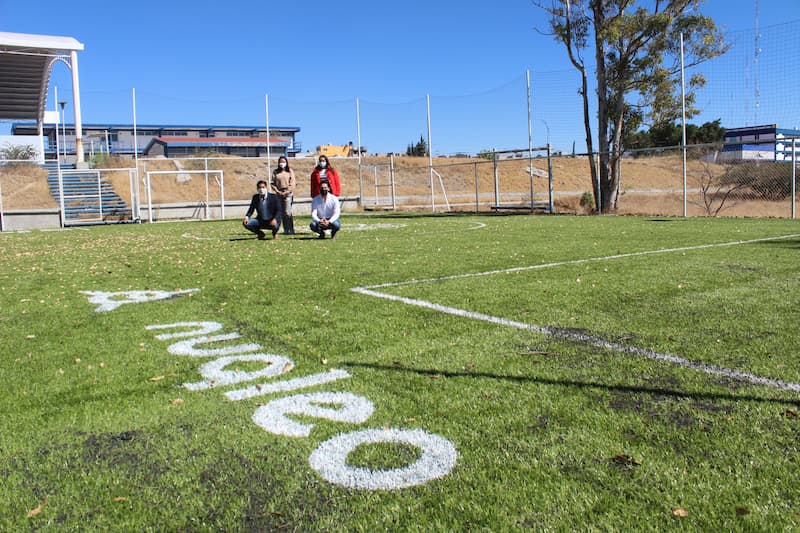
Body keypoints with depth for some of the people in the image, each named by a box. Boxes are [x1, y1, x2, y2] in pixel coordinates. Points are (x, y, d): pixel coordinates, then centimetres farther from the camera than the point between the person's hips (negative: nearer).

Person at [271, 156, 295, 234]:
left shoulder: (290, 171, 5)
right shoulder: (275, 172, 11)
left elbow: (292, 184, 0)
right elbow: (272, 183, 6)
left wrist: (287, 192, -10)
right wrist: (278, 191, -7)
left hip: (288, 193, -3)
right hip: (279, 193, 3)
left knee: (287, 212, -13)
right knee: (282, 213, 3)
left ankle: (291, 230, -10)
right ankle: (285, 230, 8)